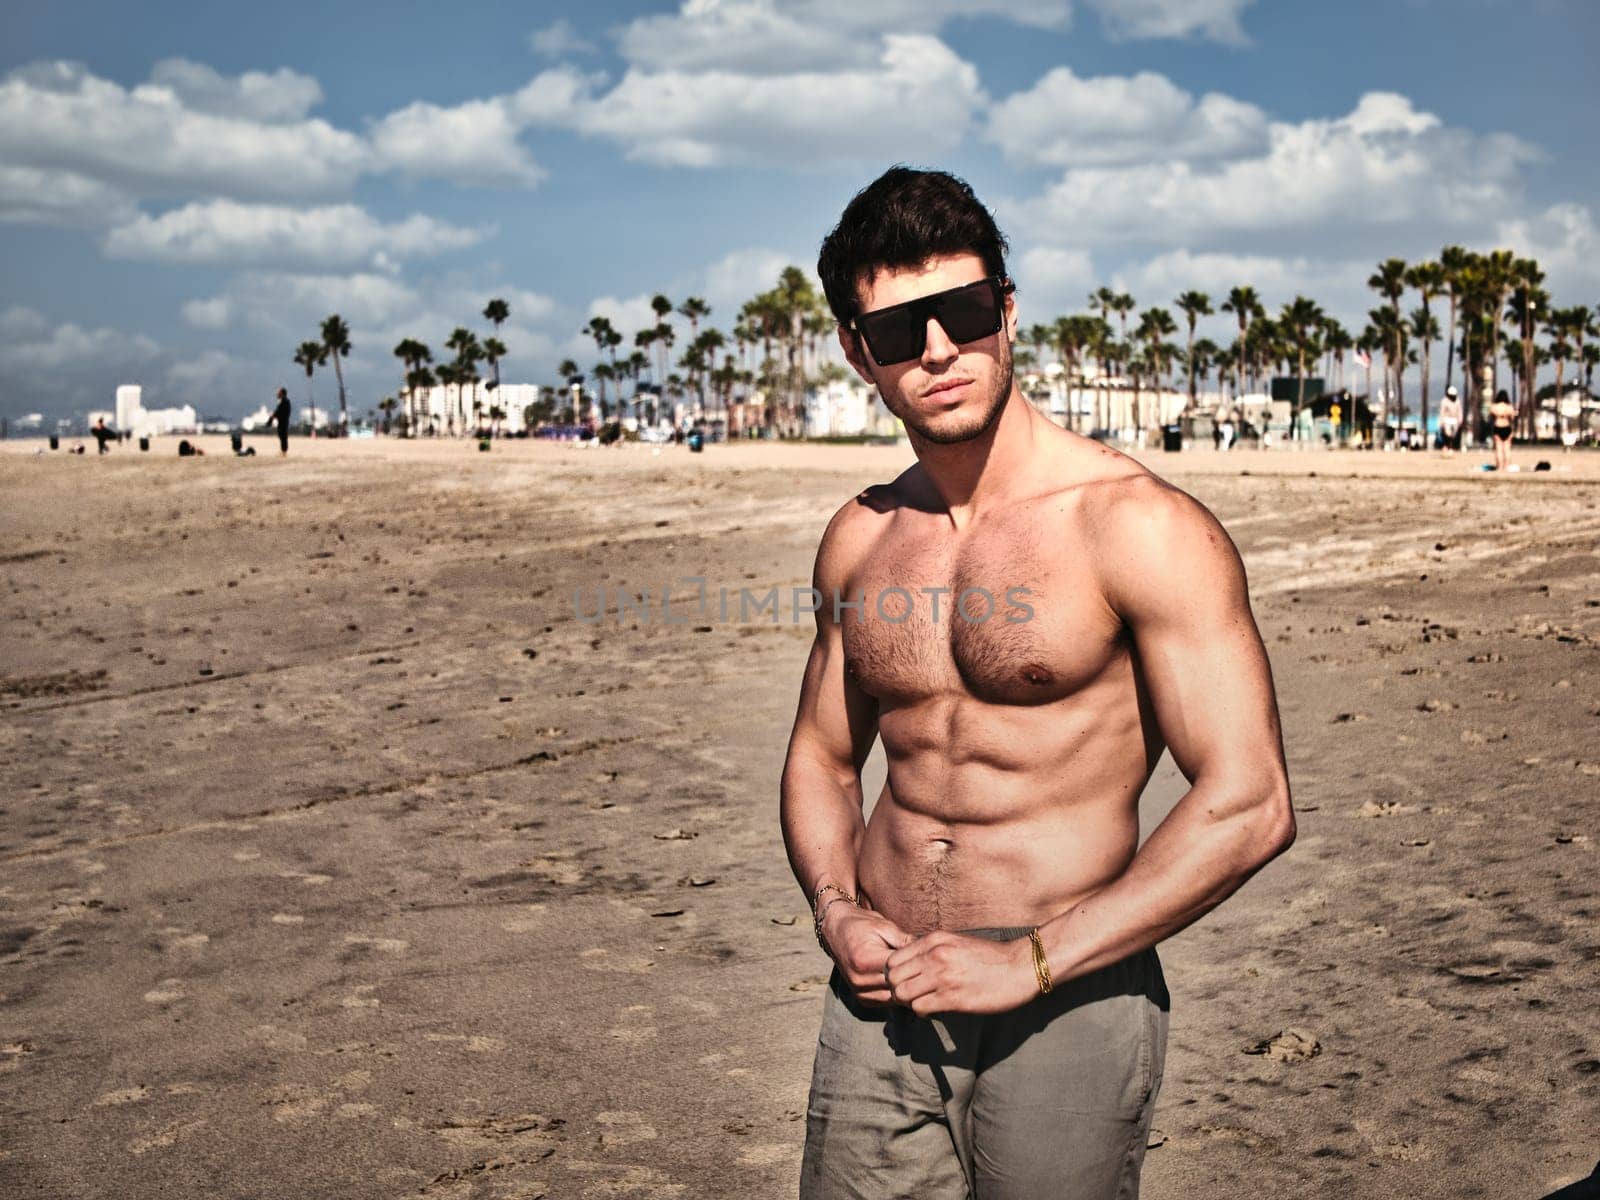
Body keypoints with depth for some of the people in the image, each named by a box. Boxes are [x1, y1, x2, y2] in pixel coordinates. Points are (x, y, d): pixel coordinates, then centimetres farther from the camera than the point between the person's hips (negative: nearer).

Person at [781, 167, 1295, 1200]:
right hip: (880, 1002, 5)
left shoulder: (1140, 529, -12)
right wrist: (838, 913, -1)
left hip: (1067, 1005, -4)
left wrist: (1030, 963, -16)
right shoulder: (859, 539, 5)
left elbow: (1248, 806, -15)